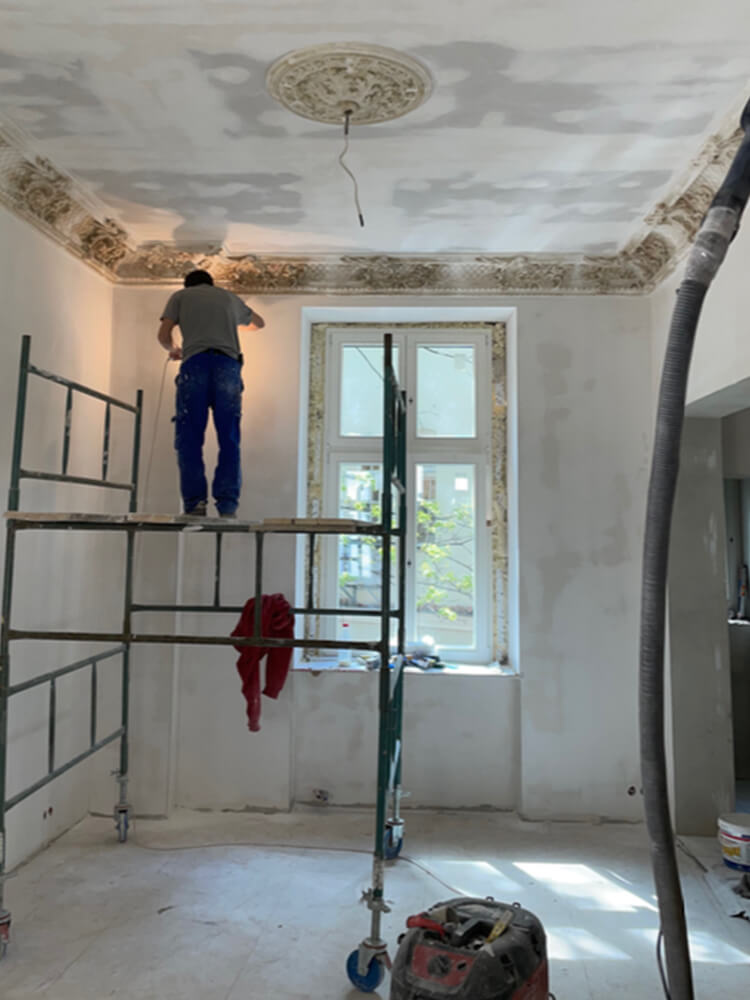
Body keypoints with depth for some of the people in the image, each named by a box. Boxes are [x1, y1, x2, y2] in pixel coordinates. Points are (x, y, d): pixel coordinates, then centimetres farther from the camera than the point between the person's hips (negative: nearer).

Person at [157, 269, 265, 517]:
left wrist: (173, 350, 35)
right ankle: (227, 506, -8)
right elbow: (259, 322, 46)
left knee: (189, 439, -1)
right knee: (229, 440, -1)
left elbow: (164, 335, 14)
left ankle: (195, 502, -10)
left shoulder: (179, 296, 23)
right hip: (228, 364, 2)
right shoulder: (229, 297, 31)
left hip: (195, 363, -2)